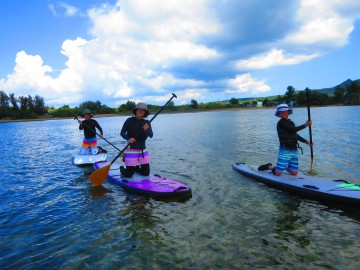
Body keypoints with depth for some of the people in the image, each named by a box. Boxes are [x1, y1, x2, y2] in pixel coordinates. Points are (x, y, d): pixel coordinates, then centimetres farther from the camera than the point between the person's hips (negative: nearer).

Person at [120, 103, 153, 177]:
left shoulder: (147, 123, 4)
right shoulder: (129, 120, -5)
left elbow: (151, 135, -8)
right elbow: (122, 133, -4)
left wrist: (146, 129, -29)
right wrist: (128, 139, -23)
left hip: (143, 149, 4)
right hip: (131, 149, -4)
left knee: (146, 173, 8)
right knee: (128, 174, -4)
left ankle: (136, 168, 38)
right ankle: (122, 168, 30)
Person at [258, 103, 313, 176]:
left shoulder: (291, 123, 14)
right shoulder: (281, 122, -10)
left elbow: (296, 135, 22)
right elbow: (294, 129, -18)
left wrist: (306, 142, 15)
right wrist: (305, 125, -8)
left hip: (294, 151, 7)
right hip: (285, 151, -7)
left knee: (294, 173, 7)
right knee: (278, 173, -7)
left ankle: (284, 166, 32)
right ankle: (269, 166, 22)